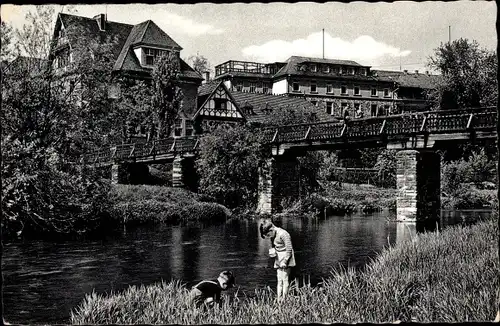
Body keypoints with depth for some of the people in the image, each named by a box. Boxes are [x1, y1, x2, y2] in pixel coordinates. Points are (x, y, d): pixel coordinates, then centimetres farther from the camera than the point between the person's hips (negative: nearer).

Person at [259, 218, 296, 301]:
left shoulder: (283, 234, -18)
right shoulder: (273, 235, 7)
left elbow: (289, 249, -18)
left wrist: (284, 262, -17)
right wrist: (272, 251, 3)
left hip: (286, 259, -8)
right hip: (278, 260, 8)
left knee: (285, 280, -8)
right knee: (279, 281, 6)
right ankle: (279, 300, 7)